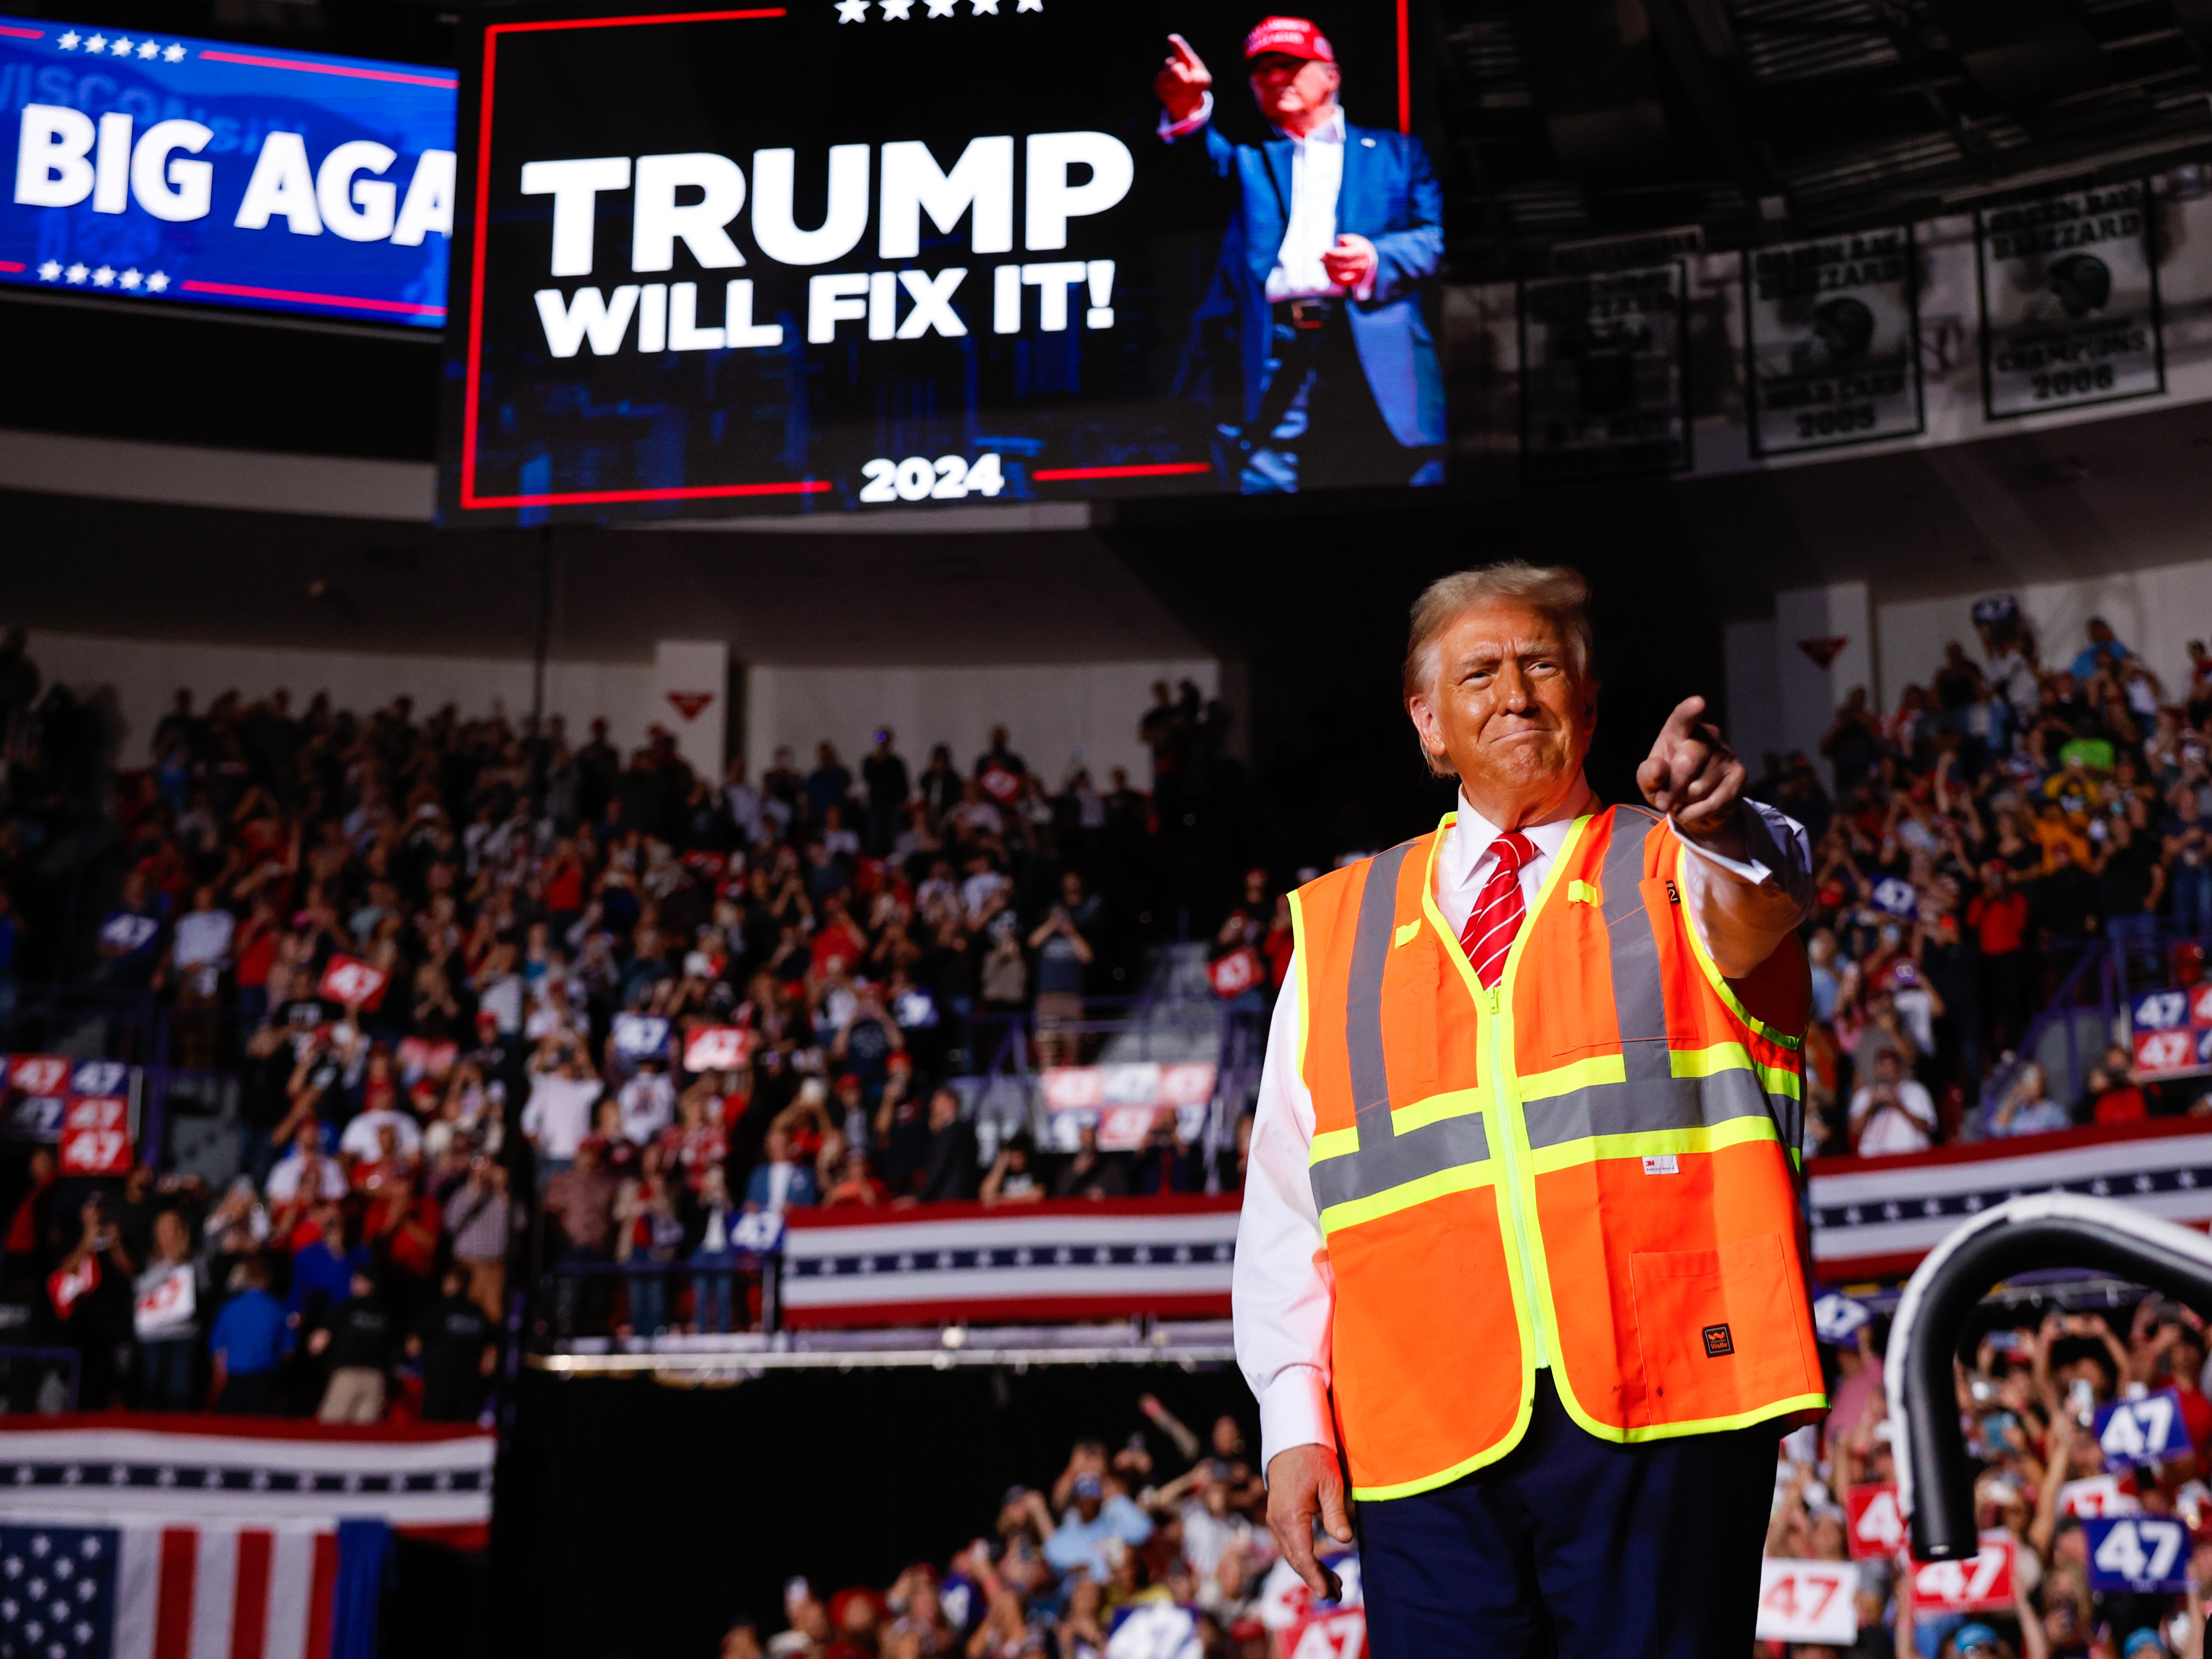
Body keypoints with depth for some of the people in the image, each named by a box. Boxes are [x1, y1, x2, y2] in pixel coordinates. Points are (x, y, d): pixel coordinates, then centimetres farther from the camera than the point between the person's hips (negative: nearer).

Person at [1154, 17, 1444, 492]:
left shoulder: (1397, 152, 23)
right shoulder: (1248, 157, 24)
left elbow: (1434, 237, 12)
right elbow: (1209, 156, 0)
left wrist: (1377, 260, -10)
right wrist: (1190, 112, -24)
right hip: (1272, 358, 1)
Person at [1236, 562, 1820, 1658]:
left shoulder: (1672, 872, 12)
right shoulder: (1338, 928, 16)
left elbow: (1762, 898, -14)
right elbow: (1285, 1204, 13)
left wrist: (1720, 827, -37)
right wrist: (1294, 1423, 4)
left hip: (1663, 1414, -1)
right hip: (1429, 1439, 2)